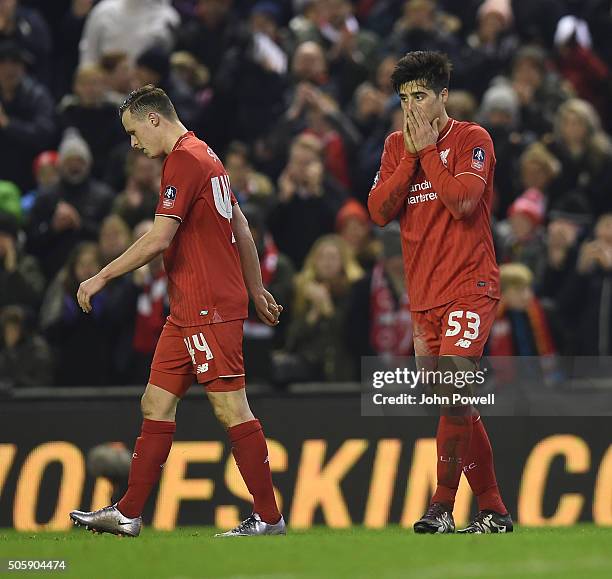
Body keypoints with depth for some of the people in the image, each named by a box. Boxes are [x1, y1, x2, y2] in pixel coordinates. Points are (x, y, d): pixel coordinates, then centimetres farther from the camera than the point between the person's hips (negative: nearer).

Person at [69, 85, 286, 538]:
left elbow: (158, 240, -19)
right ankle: (128, 515, 11)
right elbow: (242, 230, 23)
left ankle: (268, 518, -4)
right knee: (157, 403, 9)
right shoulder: (205, 156, 17)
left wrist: (101, 278, -11)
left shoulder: (184, 161, -13)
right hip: (188, 312, 10)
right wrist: (257, 290, 28)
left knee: (231, 408, -8)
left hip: (209, 309, -10)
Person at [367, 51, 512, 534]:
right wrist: (411, 155, -5)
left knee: (453, 392, -20)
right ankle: (493, 511, 15)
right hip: (424, 295, 6)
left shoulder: (473, 140, -3)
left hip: (470, 286, -6)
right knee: (457, 405, 7)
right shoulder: (397, 146, 14)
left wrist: (428, 150, -11)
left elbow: (463, 200, -18)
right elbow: (379, 211, 2)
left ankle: (443, 506, -14)